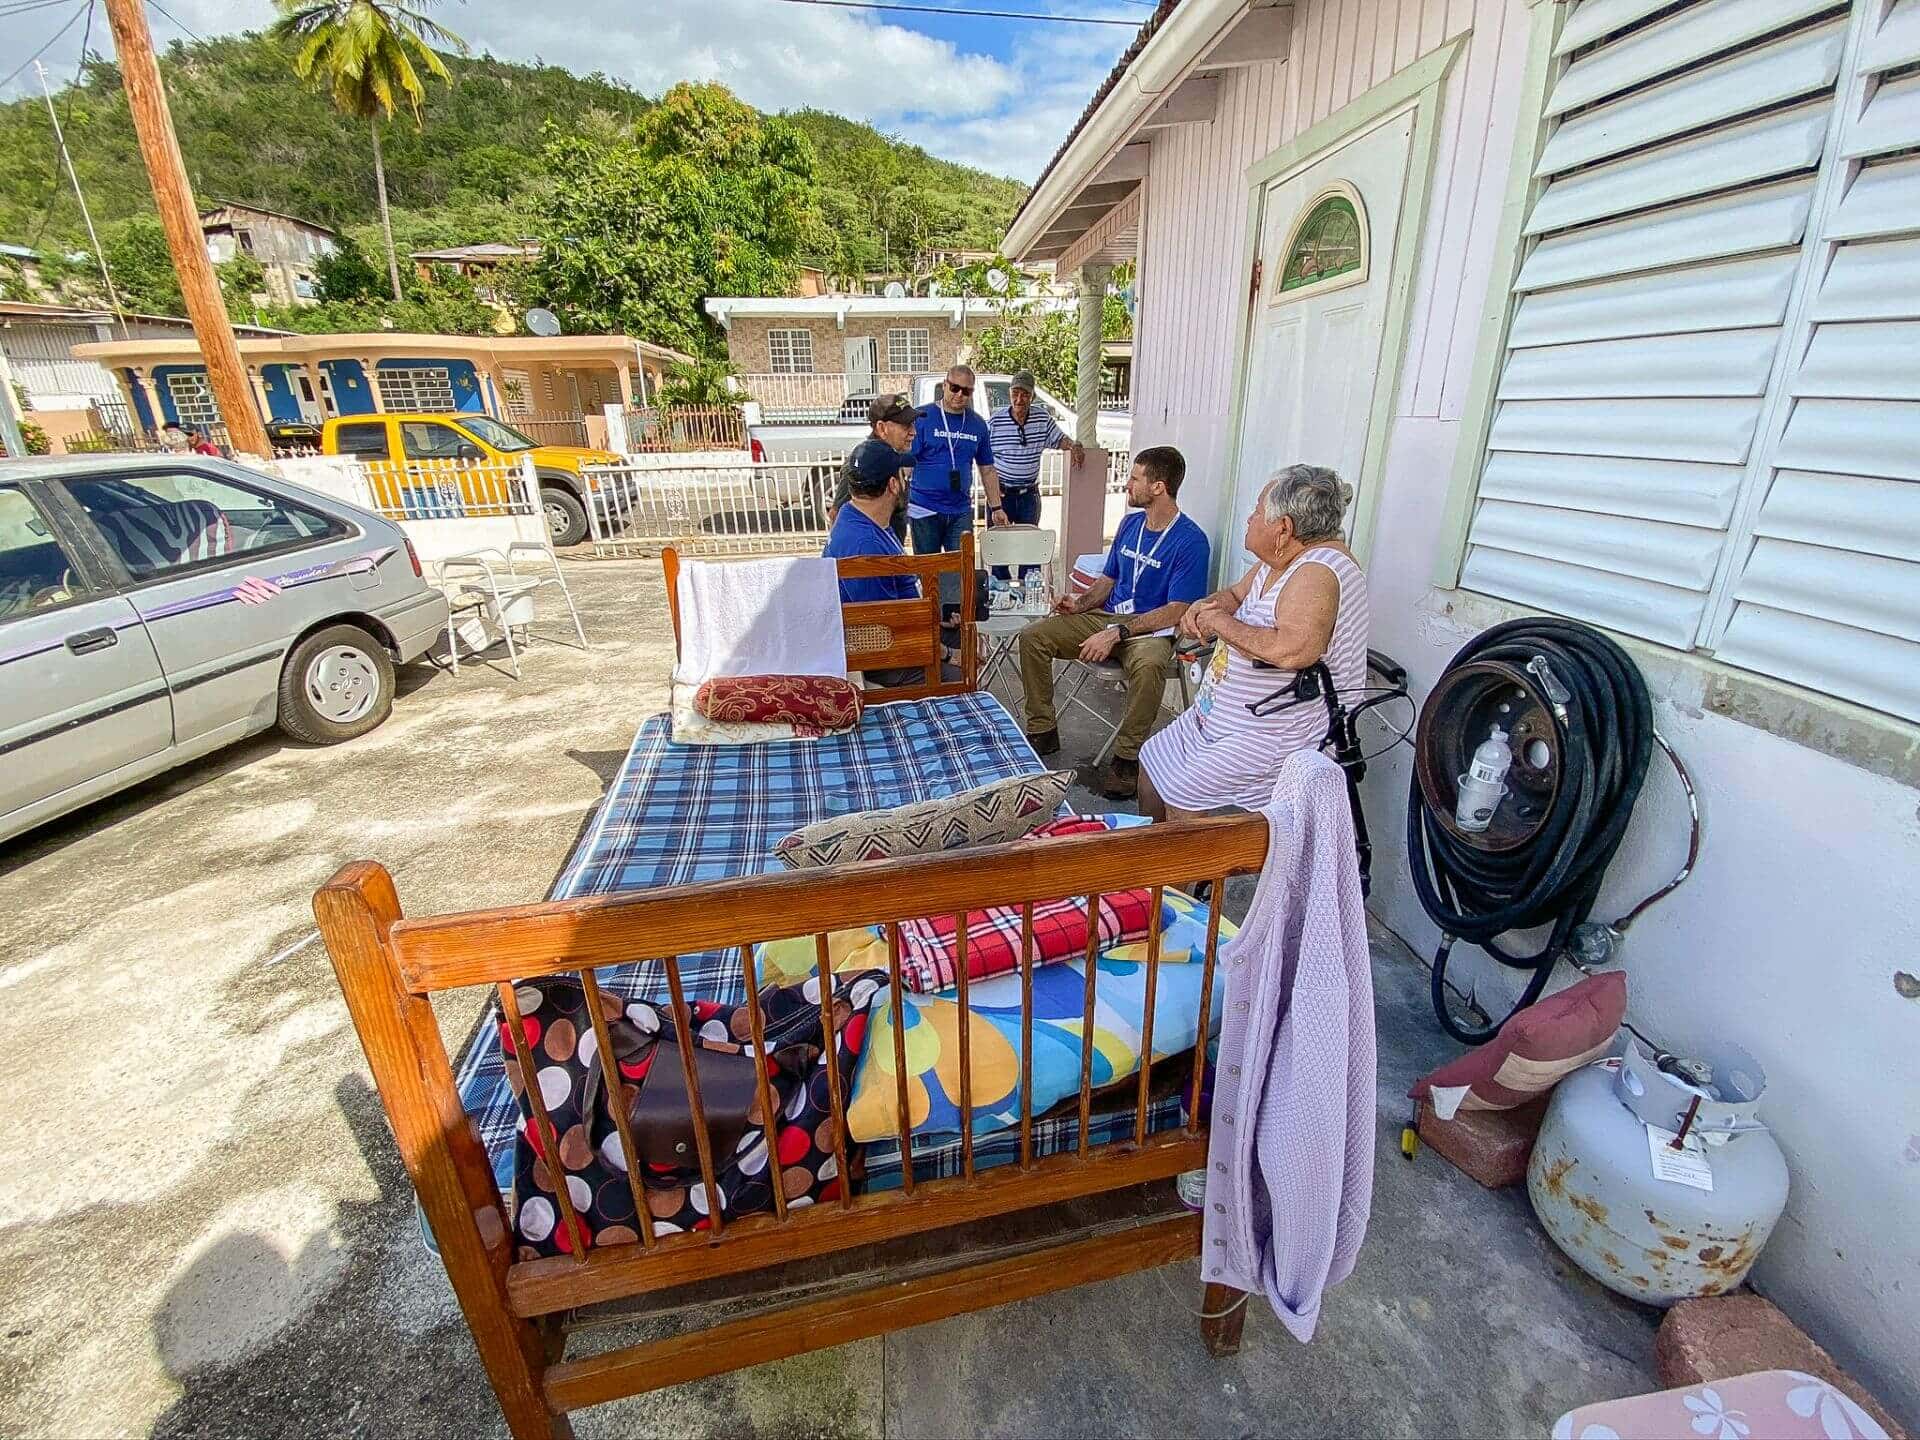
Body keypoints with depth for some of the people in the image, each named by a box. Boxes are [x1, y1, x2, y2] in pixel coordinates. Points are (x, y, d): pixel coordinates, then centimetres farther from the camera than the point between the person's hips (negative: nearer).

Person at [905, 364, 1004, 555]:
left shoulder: (978, 425, 8)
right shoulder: (921, 417, -5)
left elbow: (987, 470, 15)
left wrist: (996, 507, 10)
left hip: (961, 512, 3)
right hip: (924, 510, -3)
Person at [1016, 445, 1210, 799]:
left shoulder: (1191, 541, -13)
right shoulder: (1131, 523, 10)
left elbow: (1177, 611, -19)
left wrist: (1117, 633, -26)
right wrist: (1081, 602, -2)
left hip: (1151, 628, -7)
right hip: (1107, 616, 7)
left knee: (1148, 664, -41)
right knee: (1032, 637, -10)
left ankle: (1127, 756, -21)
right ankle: (1043, 730, -1)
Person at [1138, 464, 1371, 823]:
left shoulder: (1318, 571, -25)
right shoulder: (1278, 559, 6)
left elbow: (1293, 651, -39)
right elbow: (1234, 594, 21)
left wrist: (1222, 623, -25)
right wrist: (1206, 606, -4)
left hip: (1273, 731, -10)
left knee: (1182, 795, -15)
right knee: (1152, 763, 13)